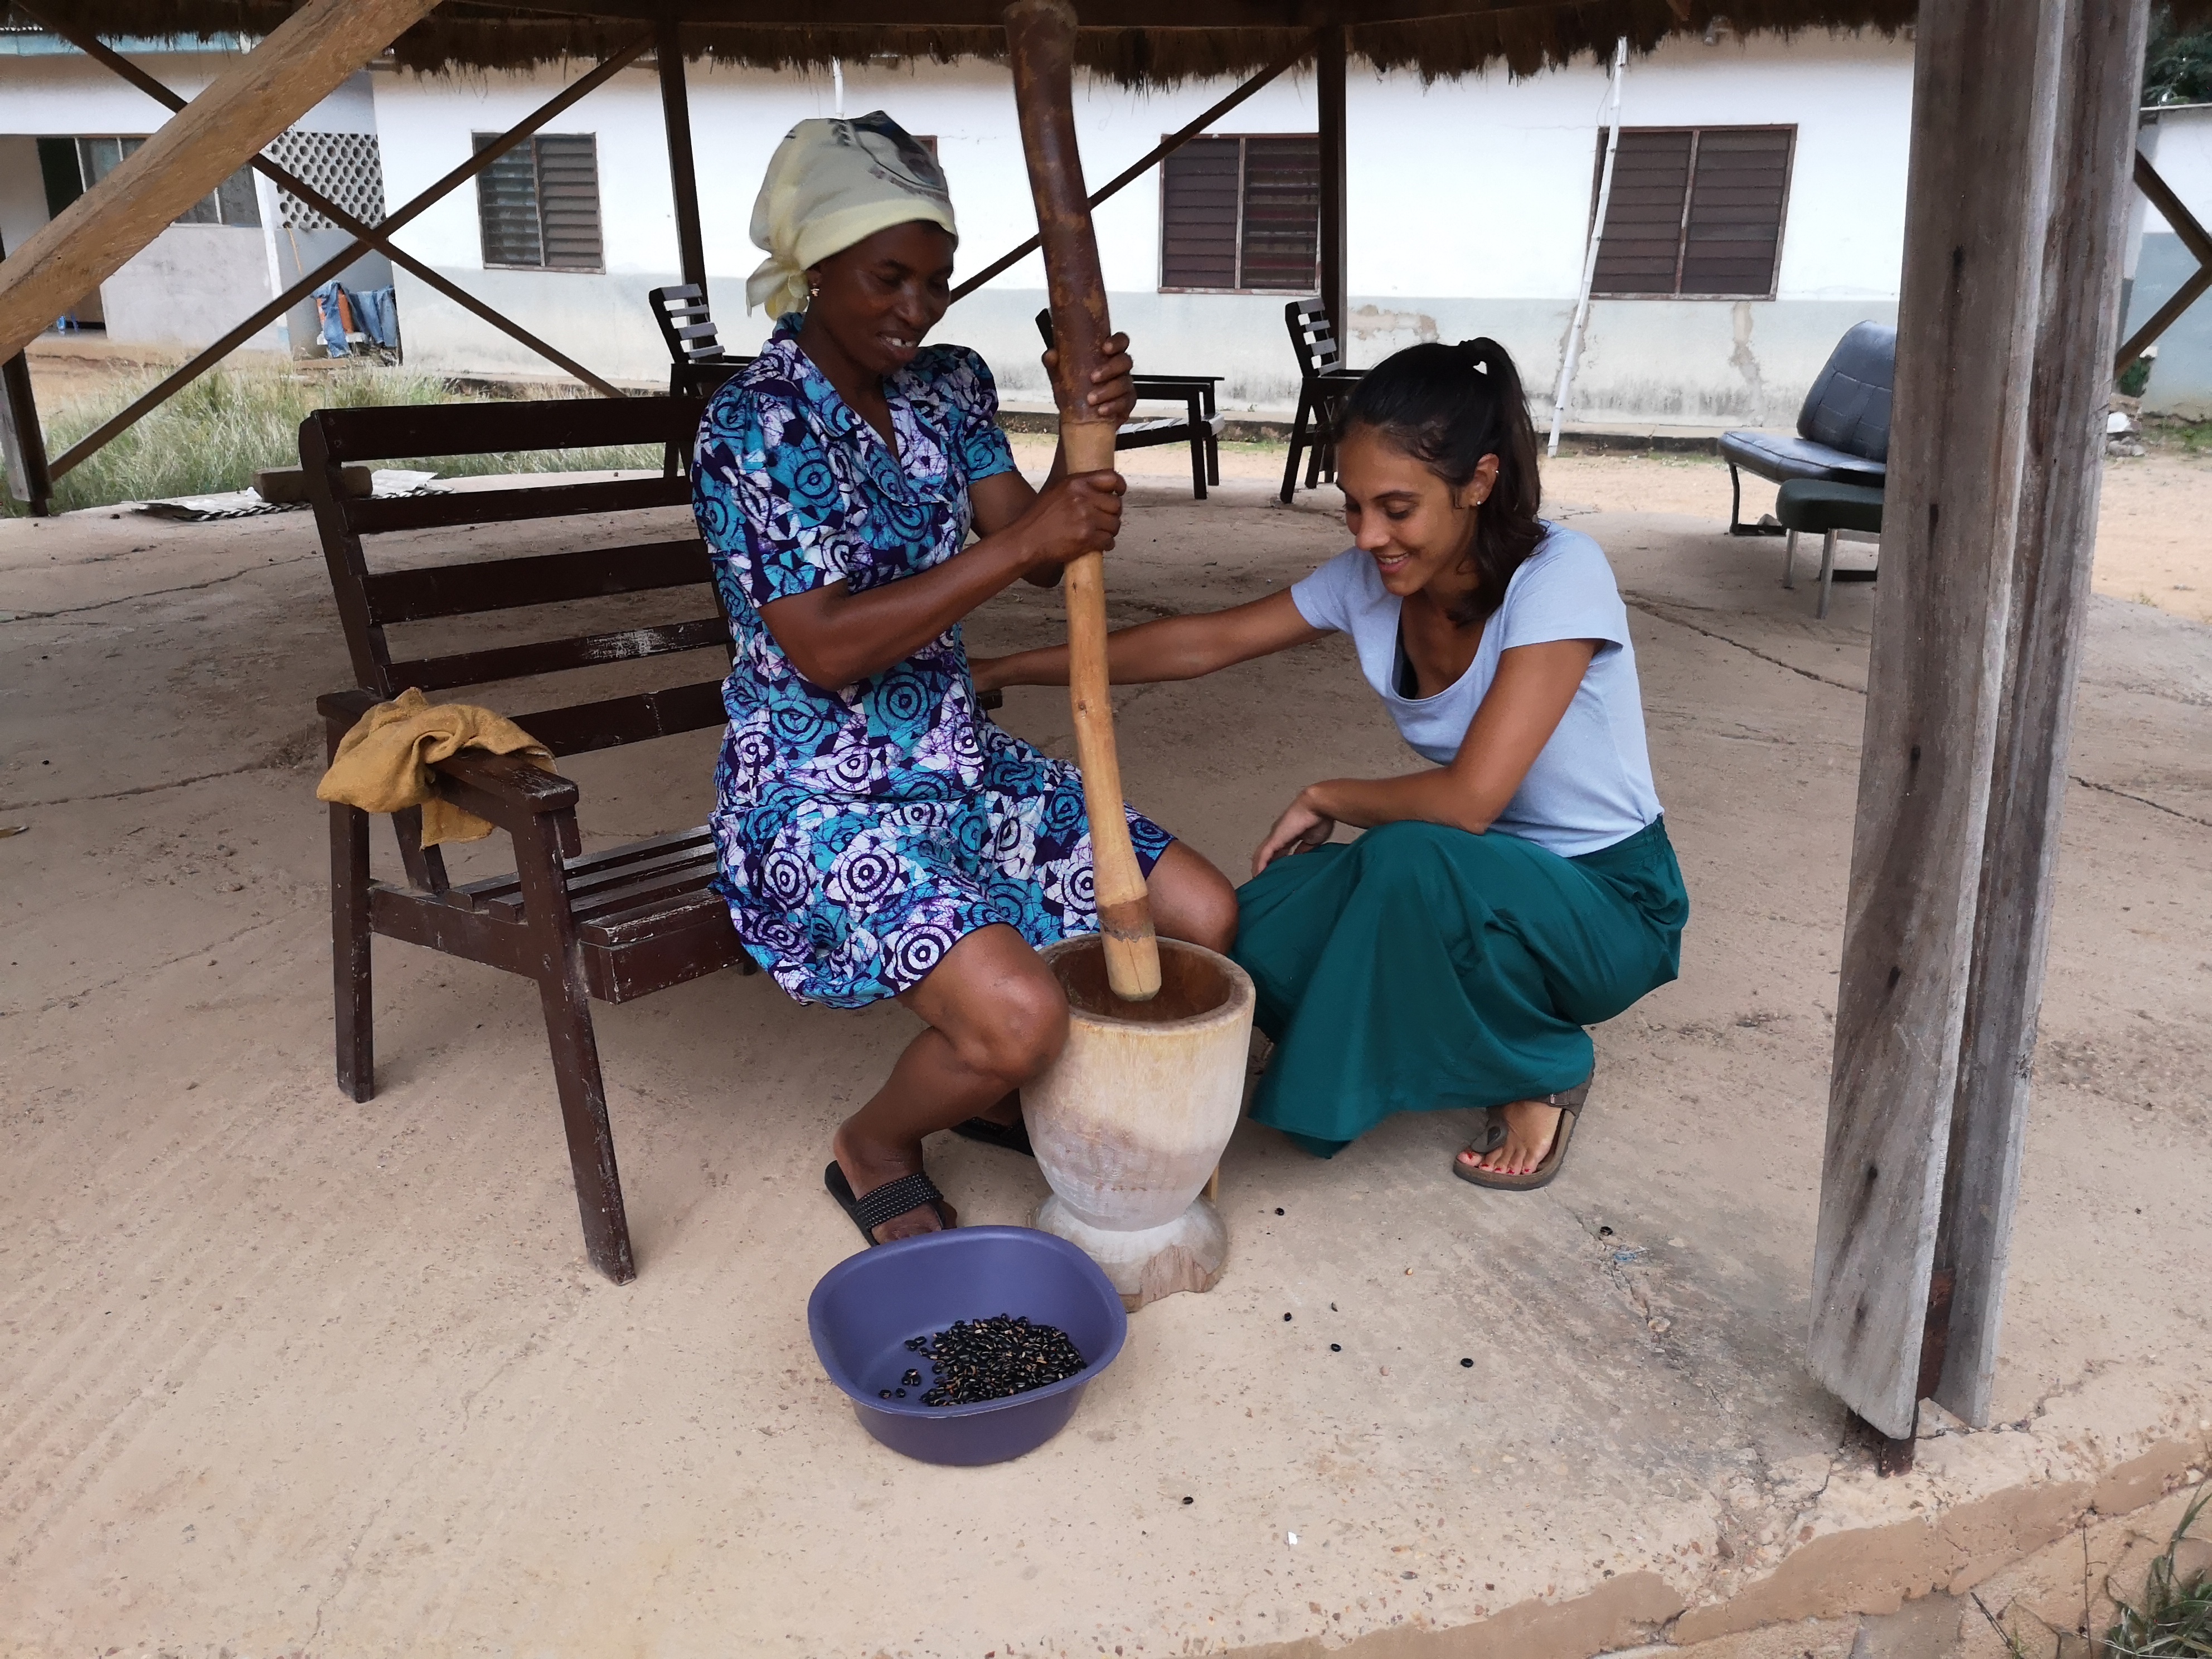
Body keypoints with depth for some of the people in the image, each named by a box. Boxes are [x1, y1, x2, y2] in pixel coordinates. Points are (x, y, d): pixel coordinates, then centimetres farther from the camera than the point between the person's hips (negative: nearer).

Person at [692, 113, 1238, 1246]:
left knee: (1205, 917, 2)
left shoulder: (947, 388, 6)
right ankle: (873, 1148, 7)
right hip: (821, 798, -7)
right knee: (1021, 1015, -27)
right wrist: (1019, 544, -27)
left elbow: (1045, 560, 2)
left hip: (958, 762, 8)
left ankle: (985, 1084, 23)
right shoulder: (753, 427, -15)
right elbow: (823, 651, -23)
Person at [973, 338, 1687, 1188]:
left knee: (1412, 859, -36)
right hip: (1475, 878, 5)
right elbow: (1205, 643, 0)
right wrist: (1010, 670, -1)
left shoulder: (1558, 576, -26)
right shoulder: (1372, 578, -7)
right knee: (1266, 931, -21)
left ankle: (1544, 1073, -7)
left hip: (1606, 903, -4)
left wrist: (1324, 798, -14)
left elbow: (1468, 799, -32)